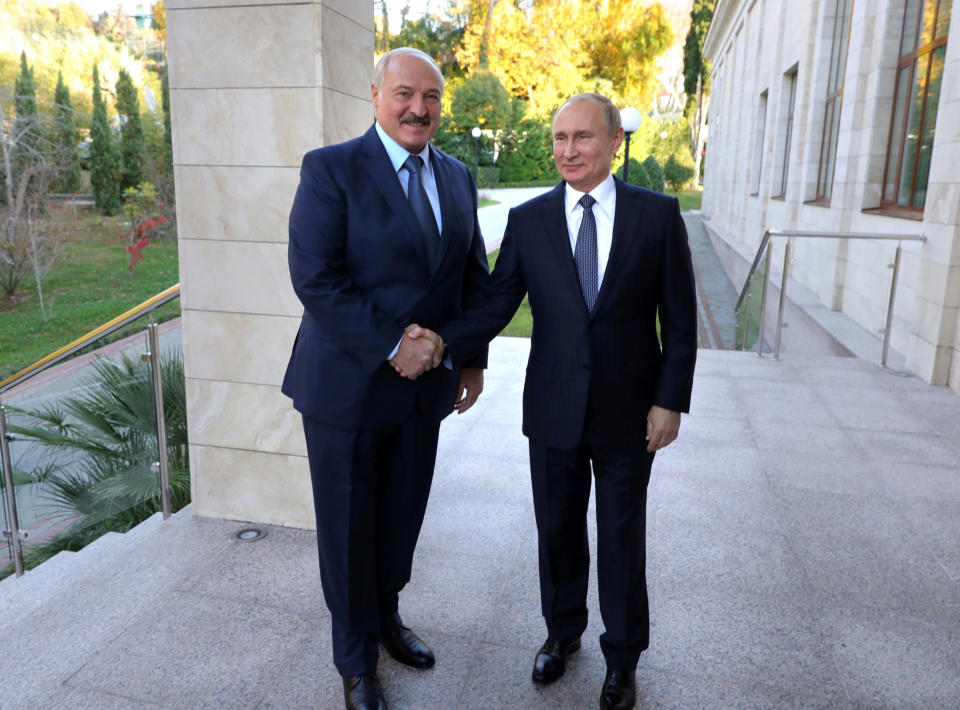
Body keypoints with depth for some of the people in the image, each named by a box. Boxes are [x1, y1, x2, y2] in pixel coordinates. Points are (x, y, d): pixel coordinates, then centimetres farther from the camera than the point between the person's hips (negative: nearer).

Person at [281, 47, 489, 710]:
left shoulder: (458, 178, 8)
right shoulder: (331, 169, -10)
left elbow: (474, 273, 15)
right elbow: (315, 277, -18)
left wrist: (473, 358, 9)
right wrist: (392, 346, -20)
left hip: (425, 383, 5)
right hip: (348, 384, -4)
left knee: (403, 518, 17)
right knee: (349, 528, 10)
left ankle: (386, 618, 44)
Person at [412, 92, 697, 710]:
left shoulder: (658, 213, -4)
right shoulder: (528, 220, -1)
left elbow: (680, 318, -2)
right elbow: (497, 306, -6)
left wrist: (671, 400, -7)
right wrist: (442, 341, -24)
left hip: (629, 412, -1)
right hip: (554, 410, 2)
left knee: (623, 539, 13)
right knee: (558, 530, 17)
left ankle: (623, 656, 36)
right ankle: (563, 630, 43)